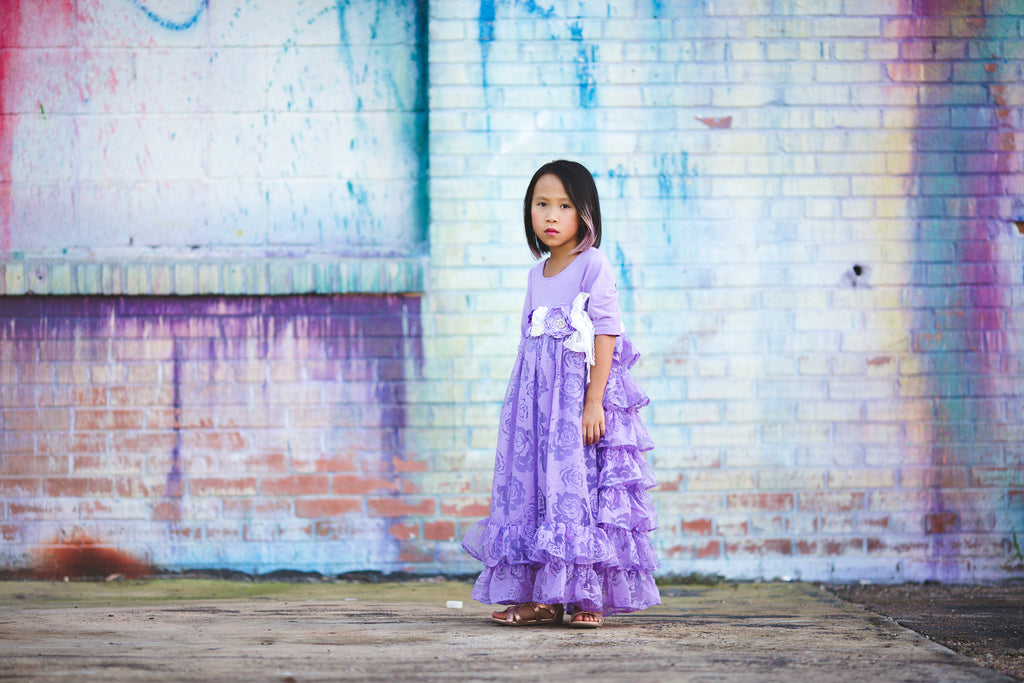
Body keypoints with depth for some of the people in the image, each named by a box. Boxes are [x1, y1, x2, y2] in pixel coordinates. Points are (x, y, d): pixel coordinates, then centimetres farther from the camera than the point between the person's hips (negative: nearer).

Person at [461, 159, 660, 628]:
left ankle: (589, 596, -1)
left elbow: (606, 334, -11)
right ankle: (542, 598, 7)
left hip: (580, 395, -7)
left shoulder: (594, 266, -6)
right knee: (535, 488, 4)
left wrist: (594, 401, -18)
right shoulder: (538, 273, 15)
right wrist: (525, 402, 19)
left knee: (582, 486, -7)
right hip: (538, 395, 7)